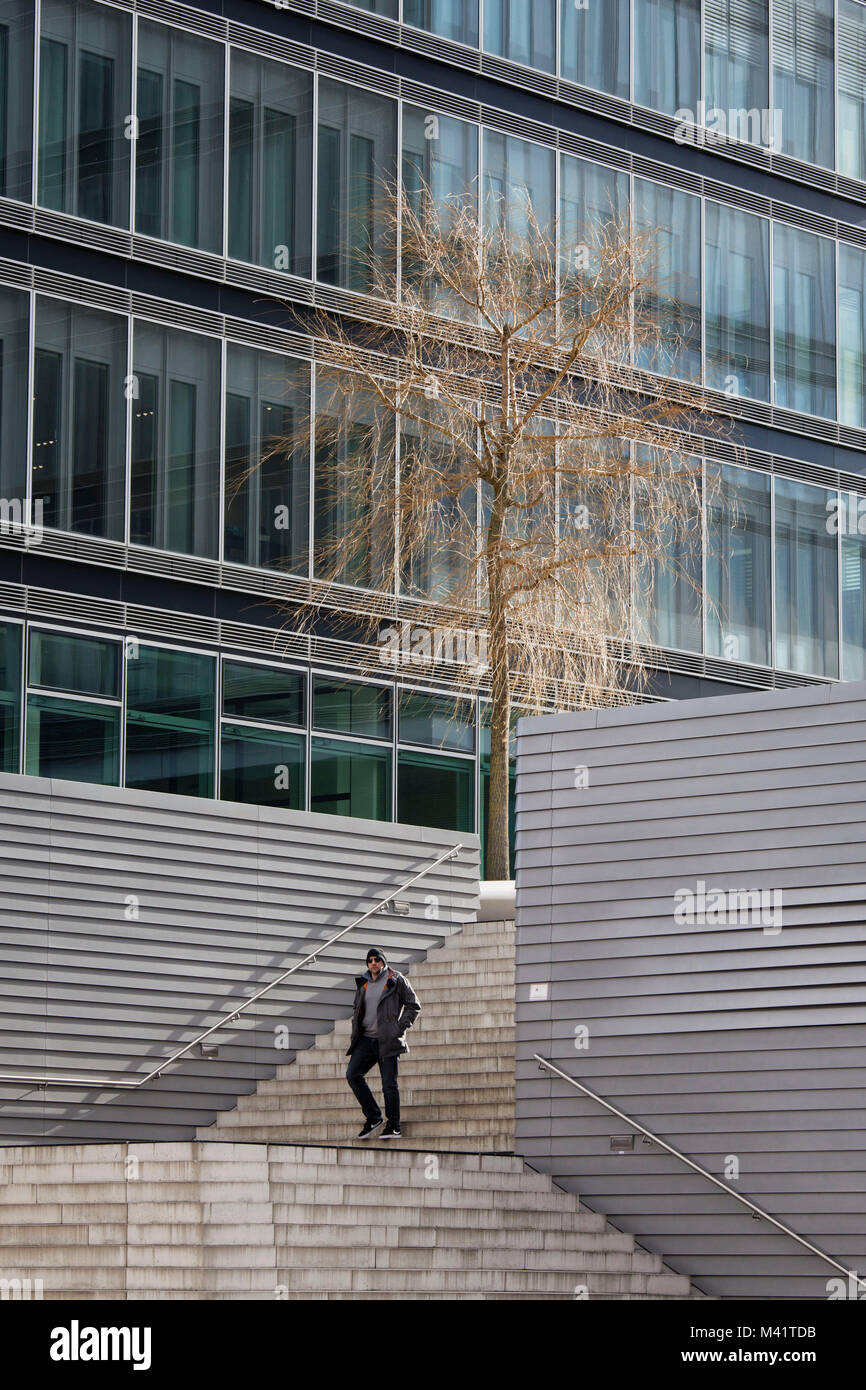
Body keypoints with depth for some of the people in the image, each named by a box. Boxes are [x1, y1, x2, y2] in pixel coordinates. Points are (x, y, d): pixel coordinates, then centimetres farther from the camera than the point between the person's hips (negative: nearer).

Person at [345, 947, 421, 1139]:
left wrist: (400, 1027, -8)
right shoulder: (363, 983, 15)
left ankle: (394, 1126, 3)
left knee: (389, 1083, -5)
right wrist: (355, 1030, 14)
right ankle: (373, 1117, 2)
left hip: (387, 1040, -5)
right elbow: (357, 1009, 29)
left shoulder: (396, 980, 0)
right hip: (366, 1040, 5)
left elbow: (413, 1006, 1)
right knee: (353, 1075, -9)